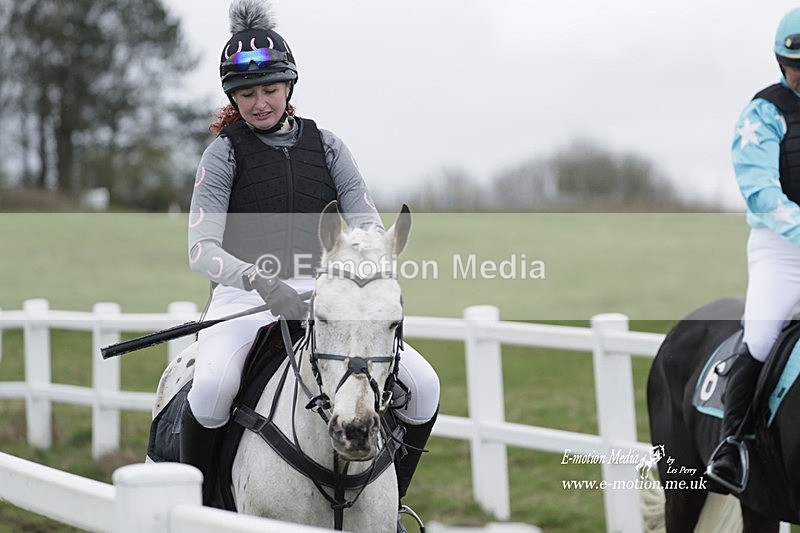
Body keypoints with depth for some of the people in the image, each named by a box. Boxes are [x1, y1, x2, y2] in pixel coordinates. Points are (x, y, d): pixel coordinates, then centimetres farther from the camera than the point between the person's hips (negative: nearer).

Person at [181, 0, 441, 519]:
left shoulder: (326, 145, 10)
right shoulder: (225, 153, 0)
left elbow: (368, 224, 4)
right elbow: (202, 249, -11)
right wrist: (263, 281, -30)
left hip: (315, 294, 4)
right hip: (242, 296, -4)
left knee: (423, 385, -13)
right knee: (213, 386, -36)